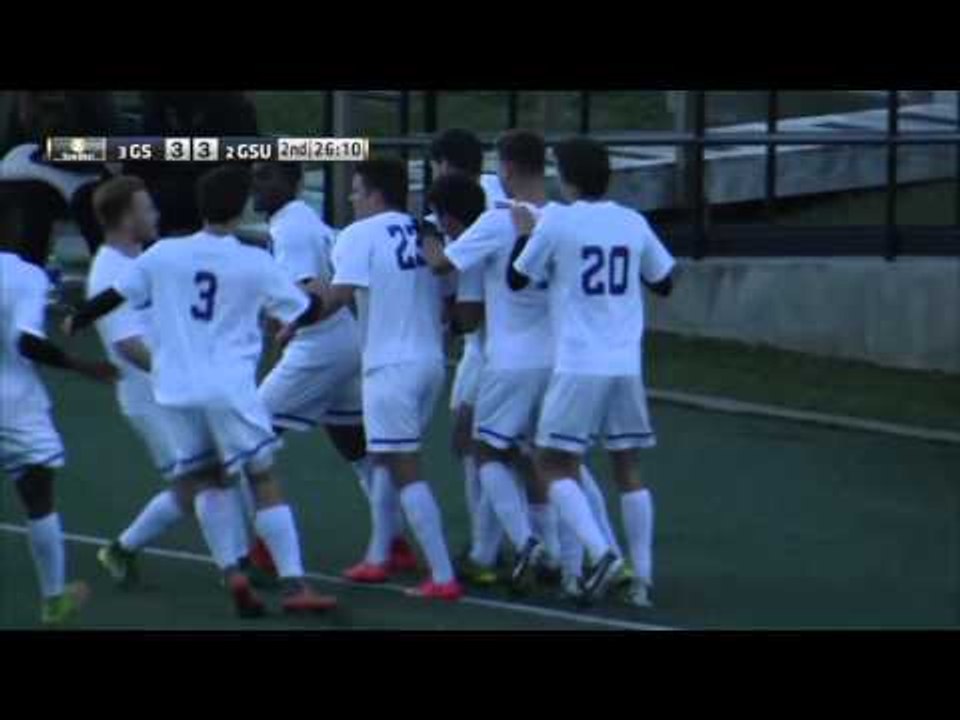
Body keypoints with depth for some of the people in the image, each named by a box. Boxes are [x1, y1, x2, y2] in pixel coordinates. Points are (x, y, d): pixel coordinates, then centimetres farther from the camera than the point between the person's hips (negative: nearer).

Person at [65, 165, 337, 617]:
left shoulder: (164, 255, 2)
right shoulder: (255, 263, -3)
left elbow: (114, 297, 12)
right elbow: (304, 313, 6)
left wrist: (75, 321, 31)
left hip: (177, 391, 3)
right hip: (230, 388, -3)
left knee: (211, 482, 17)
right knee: (265, 482, 0)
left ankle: (230, 571, 4)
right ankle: (293, 585, -6)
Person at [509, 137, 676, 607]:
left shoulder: (557, 222, -6)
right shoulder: (633, 223, 7)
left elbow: (517, 280, 4)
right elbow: (663, 283, 18)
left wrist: (524, 234, 19)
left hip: (578, 366, -5)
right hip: (627, 366, 5)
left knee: (554, 465, 3)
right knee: (627, 470, 11)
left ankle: (601, 551, -18)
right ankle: (643, 577, 7)